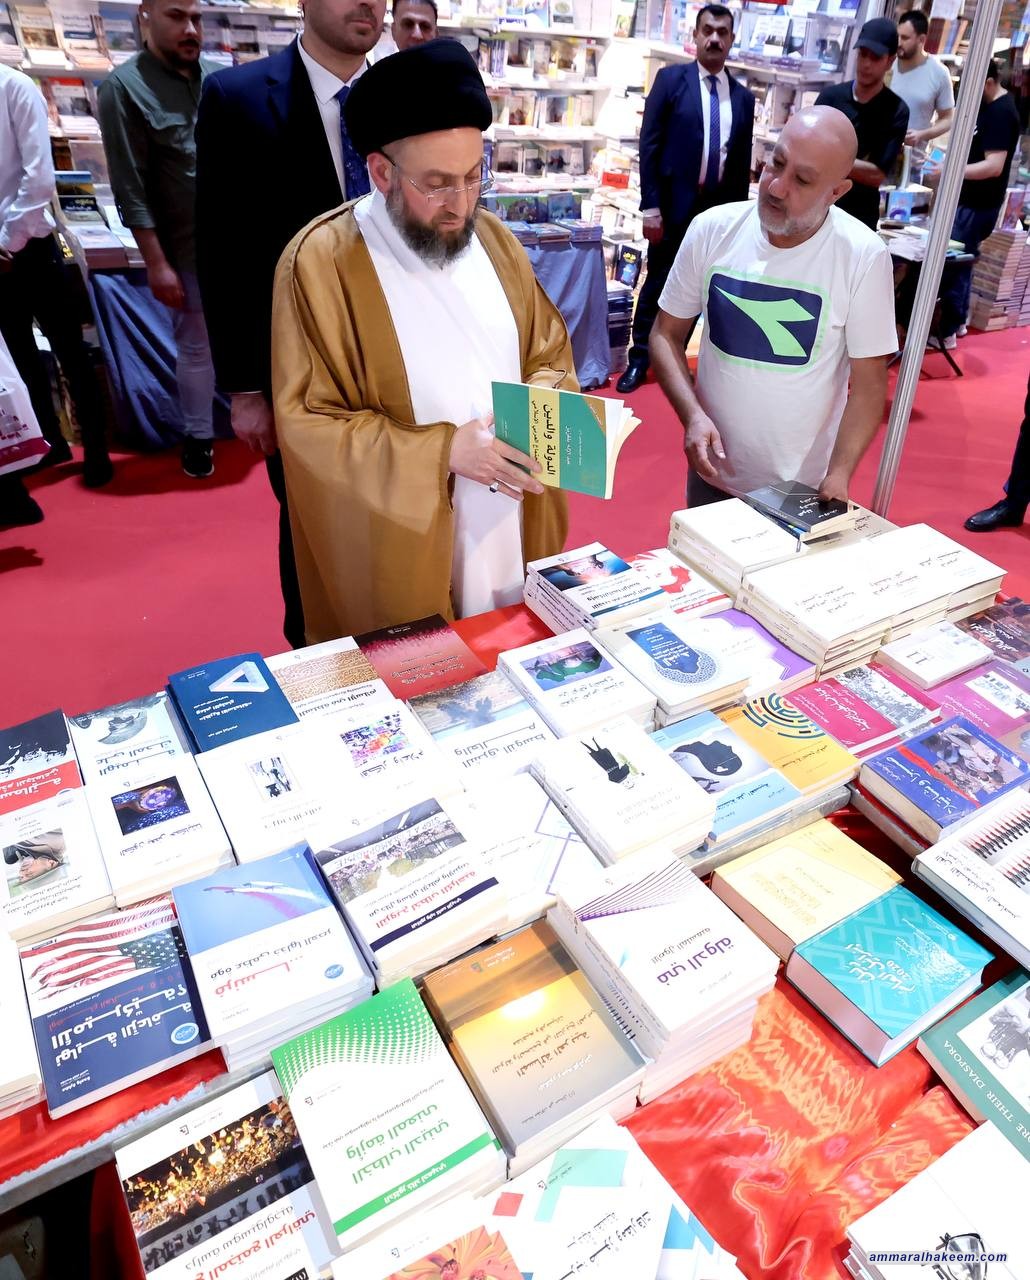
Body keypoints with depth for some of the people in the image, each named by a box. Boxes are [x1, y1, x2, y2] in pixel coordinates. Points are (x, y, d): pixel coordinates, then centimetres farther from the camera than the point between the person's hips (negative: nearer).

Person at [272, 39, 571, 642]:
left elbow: (550, 352, 12)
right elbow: (309, 425, -16)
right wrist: (442, 451, -25)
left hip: (515, 529, 5)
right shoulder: (320, 262, -15)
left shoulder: (494, 239, 4)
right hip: (399, 549, -5)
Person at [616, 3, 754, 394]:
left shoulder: (743, 97, 9)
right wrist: (650, 205, -13)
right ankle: (639, 360, 14)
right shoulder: (670, 79, 0)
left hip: (719, 208, 3)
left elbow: (743, 161, 11)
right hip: (674, 203, -3)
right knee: (658, 285, 4)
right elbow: (649, 144, -5)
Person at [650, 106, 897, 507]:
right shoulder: (712, 229, -8)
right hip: (712, 475, 2)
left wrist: (837, 477, -20)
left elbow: (868, 383, -9)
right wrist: (693, 415, -16)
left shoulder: (864, 258, -14)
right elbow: (666, 334, 0)